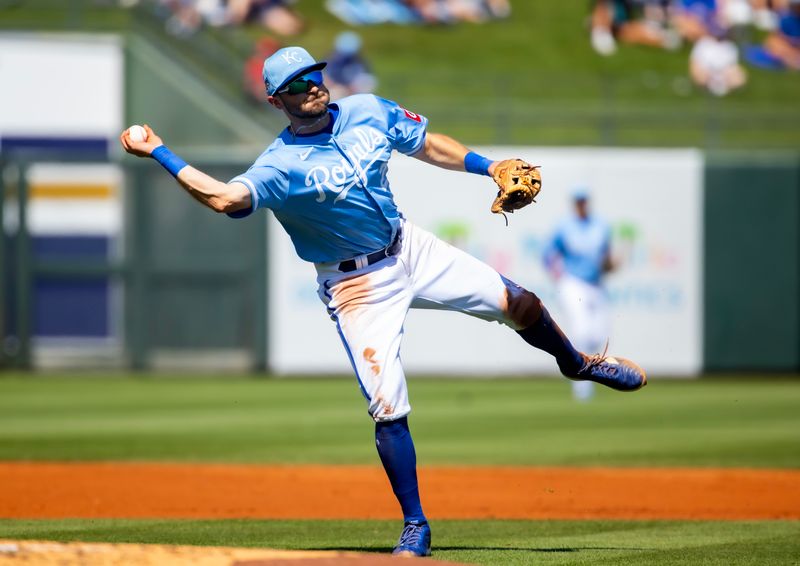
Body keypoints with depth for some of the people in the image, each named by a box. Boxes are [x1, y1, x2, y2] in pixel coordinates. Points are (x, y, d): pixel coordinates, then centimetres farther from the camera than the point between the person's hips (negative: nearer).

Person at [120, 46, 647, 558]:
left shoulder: (367, 111, -3)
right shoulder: (281, 165, -21)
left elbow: (427, 145, 12)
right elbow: (226, 197, -38)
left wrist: (490, 167, 3)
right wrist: (158, 153, -42)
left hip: (412, 249, 5)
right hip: (359, 288, -5)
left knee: (518, 302, 7)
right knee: (388, 409, -12)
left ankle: (577, 363, 40)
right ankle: (416, 526, 3)